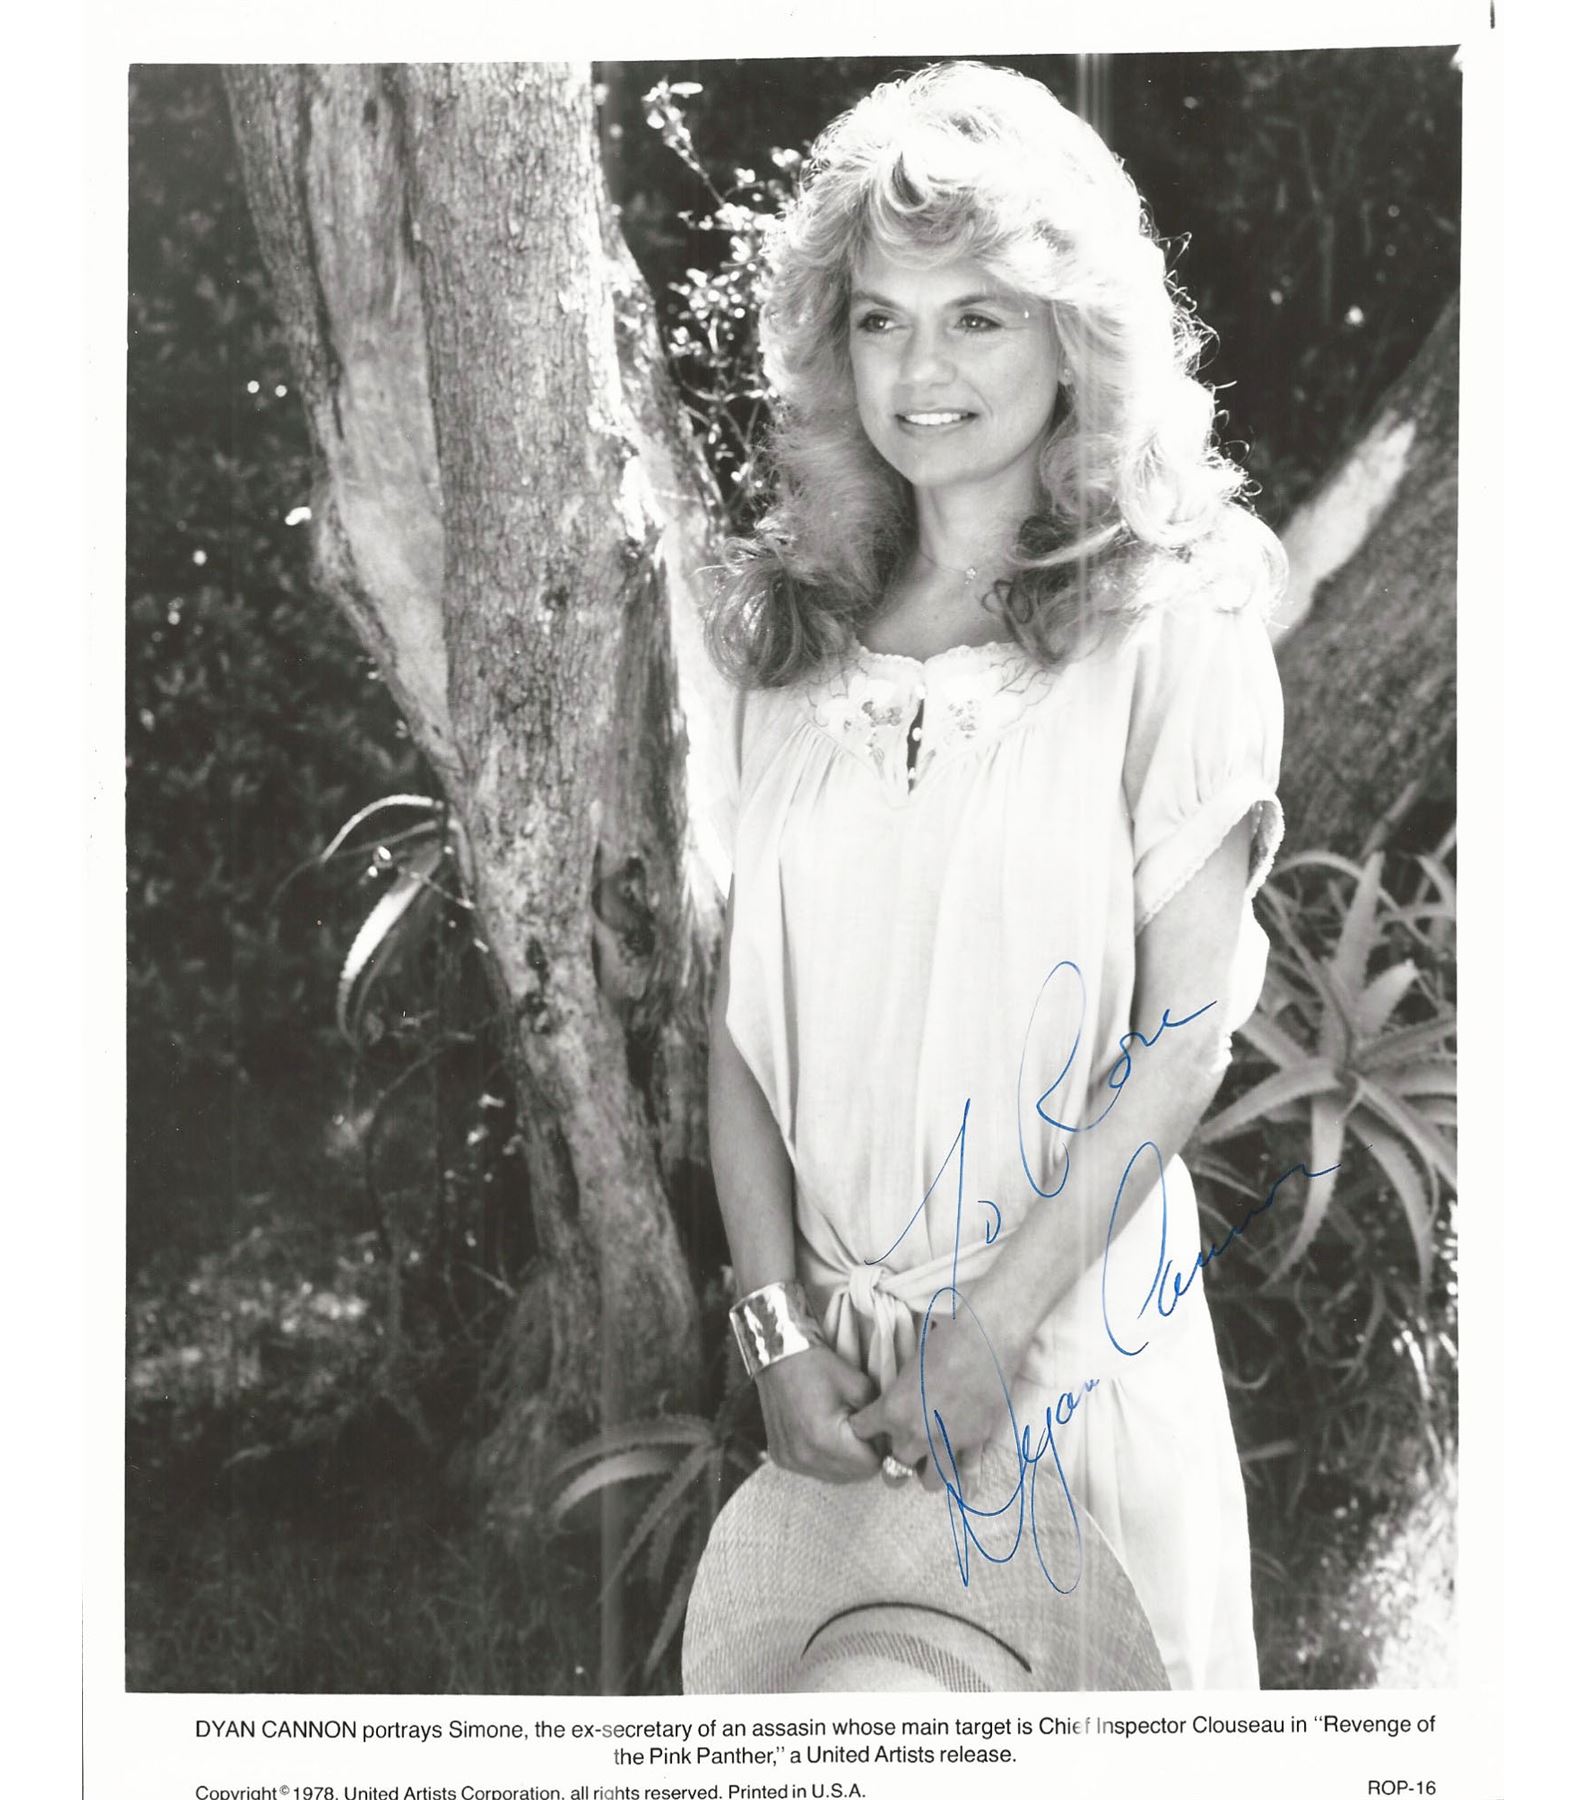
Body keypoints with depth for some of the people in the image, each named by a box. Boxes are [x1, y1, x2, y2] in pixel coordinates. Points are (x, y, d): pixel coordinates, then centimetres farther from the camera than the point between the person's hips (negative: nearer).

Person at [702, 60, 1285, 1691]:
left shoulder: (1169, 629, -8)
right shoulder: (797, 624, 2)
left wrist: (995, 1326, -12)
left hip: (1070, 1322, -3)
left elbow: (1185, 1029, -10)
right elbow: (745, 1002, 0)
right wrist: (777, 1317, -6)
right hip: (827, 1328, 4)